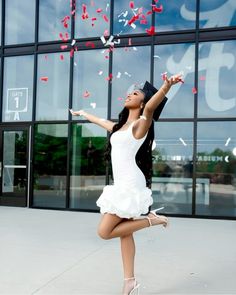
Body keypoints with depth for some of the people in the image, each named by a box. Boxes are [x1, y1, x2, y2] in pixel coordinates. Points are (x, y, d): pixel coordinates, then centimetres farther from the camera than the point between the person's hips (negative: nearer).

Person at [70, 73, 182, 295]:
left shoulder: (140, 124, -8)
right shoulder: (120, 126, 17)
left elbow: (150, 107, -29)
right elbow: (102, 121, 36)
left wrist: (165, 87, -49)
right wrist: (82, 114, 52)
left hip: (130, 184, -8)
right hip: (121, 184, 8)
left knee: (104, 231, -6)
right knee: (124, 232, 8)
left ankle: (150, 219, 3)